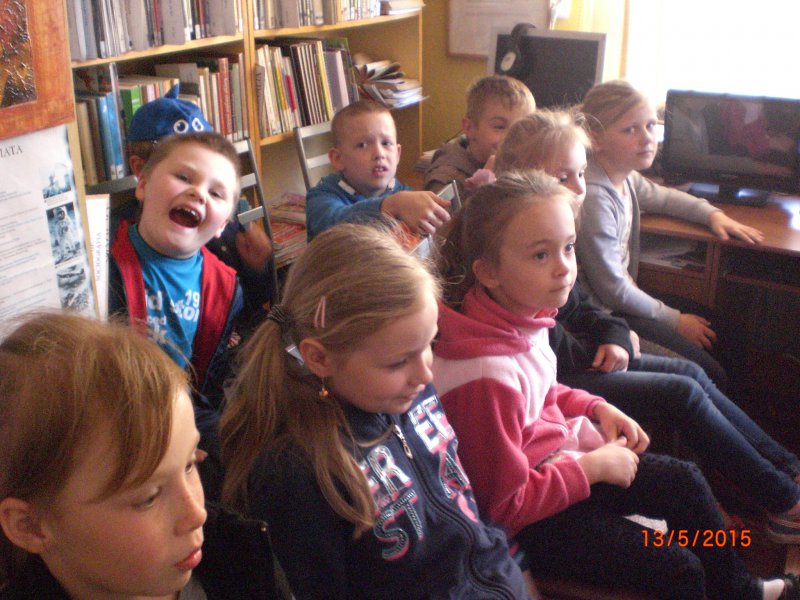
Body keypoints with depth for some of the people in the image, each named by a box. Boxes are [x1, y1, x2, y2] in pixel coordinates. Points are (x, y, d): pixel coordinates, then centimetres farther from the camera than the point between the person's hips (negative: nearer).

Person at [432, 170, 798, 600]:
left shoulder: (522, 314, -10)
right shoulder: (488, 376, -35)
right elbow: (507, 505, -25)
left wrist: (596, 408, -2)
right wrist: (593, 467, -18)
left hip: (552, 461, 8)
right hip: (522, 520, -8)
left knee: (684, 481, 14)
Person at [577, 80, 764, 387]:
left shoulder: (623, 176, 1)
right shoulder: (594, 198, -27)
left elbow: (661, 196, 26)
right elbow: (611, 290, -23)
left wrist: (713, 214, 12)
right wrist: (675, 321, -12)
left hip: (623, 299, 10)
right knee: (710, 375, -9)